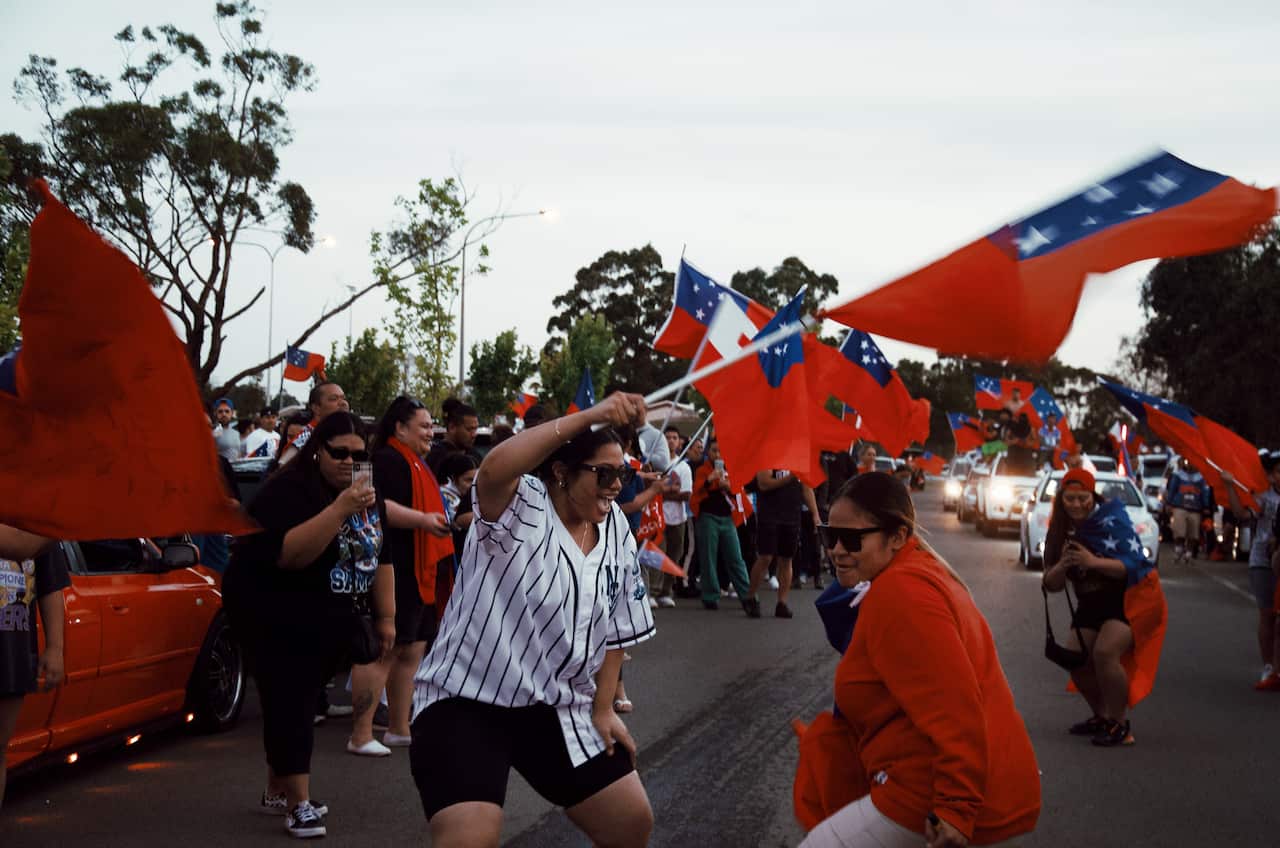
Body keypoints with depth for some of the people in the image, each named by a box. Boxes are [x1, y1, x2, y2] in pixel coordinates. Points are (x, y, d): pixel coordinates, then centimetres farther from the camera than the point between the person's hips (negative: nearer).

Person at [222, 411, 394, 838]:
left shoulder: (367, 494, 6)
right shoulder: (288, 489, -18)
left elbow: (379, 557, 12)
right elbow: (287, 554, -32)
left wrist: (385, 616, 9)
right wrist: (339, 509, -37)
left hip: (332, 623, 7)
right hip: (276, 619, -7)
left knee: (302, 702, 13)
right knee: (290, 704, -8)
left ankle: (277, 791, 26)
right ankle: (299, 804, -3)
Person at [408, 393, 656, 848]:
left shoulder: (617, 534, 4)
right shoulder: (520, 509, -15)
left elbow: (614, 631, 14)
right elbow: (494, 469, -40)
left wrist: (603, 709, 7)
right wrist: (589, 416, -45)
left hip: (560, 709, 7)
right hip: (467, 700, -6)